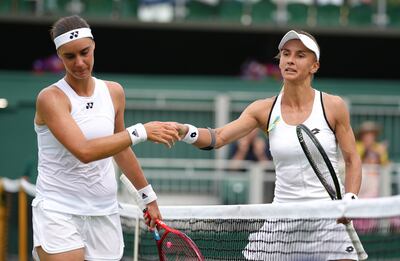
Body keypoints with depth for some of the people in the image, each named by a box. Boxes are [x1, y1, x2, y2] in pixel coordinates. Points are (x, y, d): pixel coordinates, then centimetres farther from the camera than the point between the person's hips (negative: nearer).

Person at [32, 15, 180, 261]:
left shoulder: (114, 92, 7)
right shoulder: (50, 98, -12)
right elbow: (84, 151, -25)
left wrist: (148, 196, 27)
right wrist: (141, 132, -27)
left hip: (105, 213, 5)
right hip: (58, 211, -5)